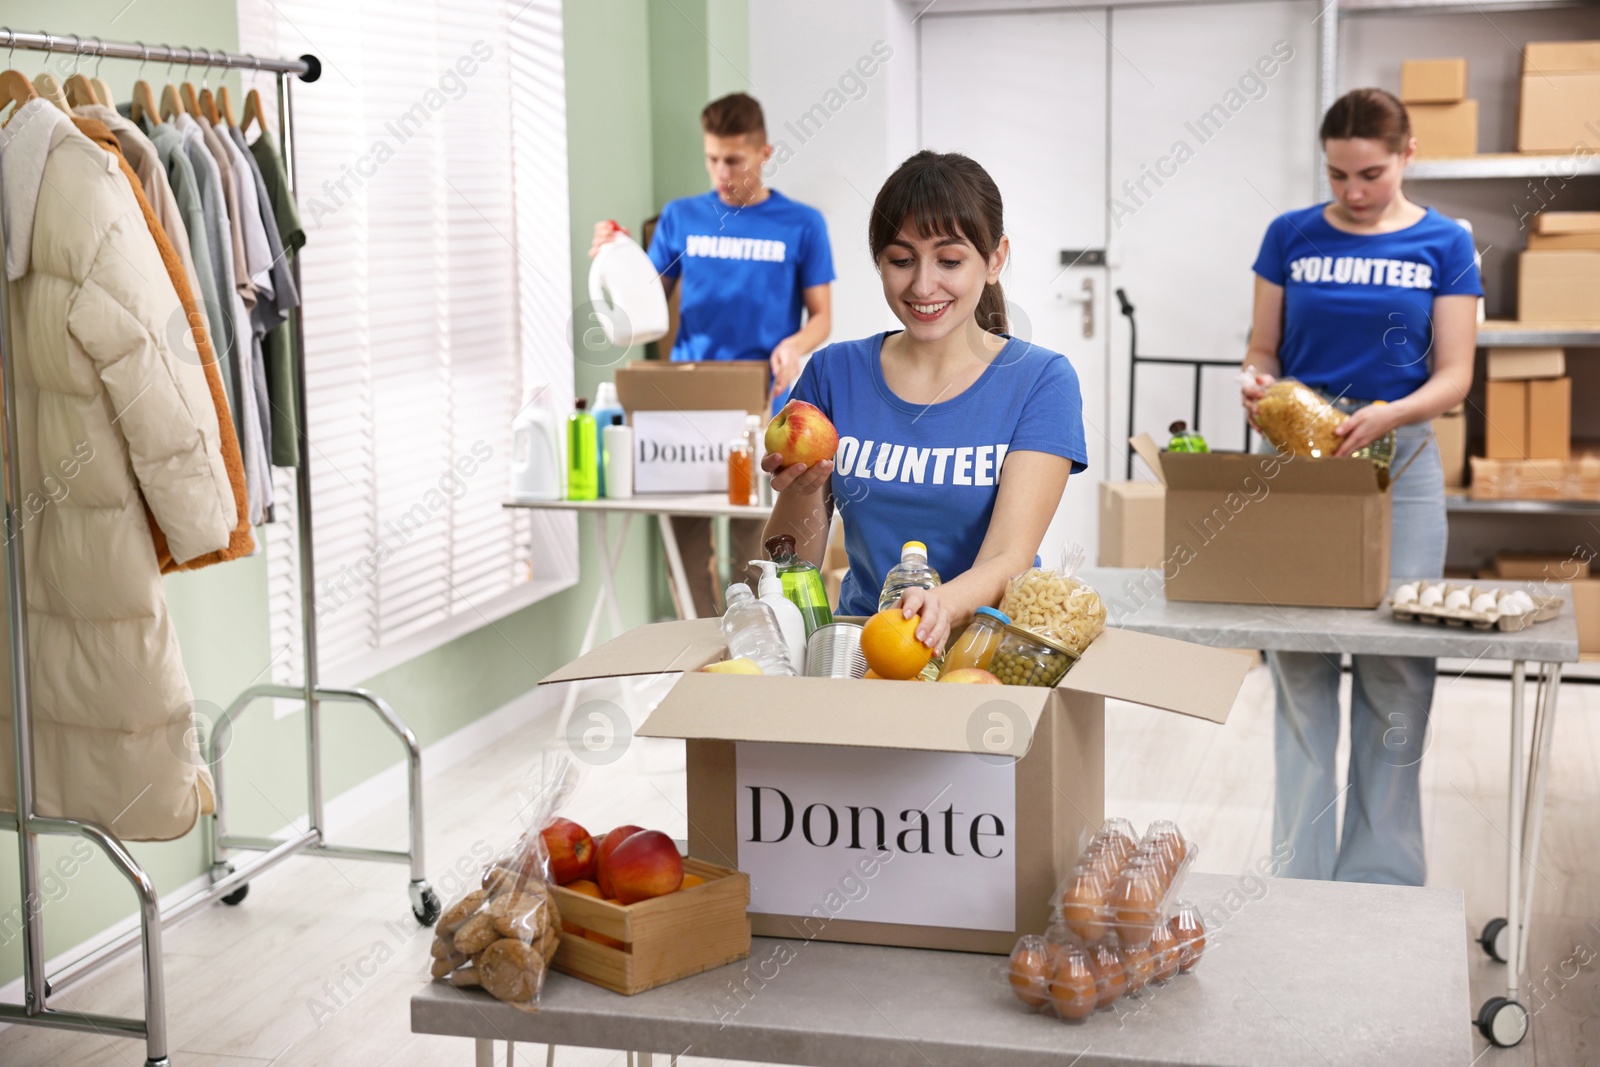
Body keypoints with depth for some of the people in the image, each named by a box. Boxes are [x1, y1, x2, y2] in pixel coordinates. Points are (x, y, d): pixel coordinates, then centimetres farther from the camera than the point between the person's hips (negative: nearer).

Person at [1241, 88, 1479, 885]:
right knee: (1299, 670, 1)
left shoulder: (1444, 244, 2)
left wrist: (1389, 414, -21)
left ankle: (1382, 880, 12)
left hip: (1399, 463, -1)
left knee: (1397, 675, 0)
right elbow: (1263, 349, 9)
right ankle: (1300, 874, 11)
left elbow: (1453, 376, -1)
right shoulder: (1291, 237, 5)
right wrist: (1256, 383, -14)